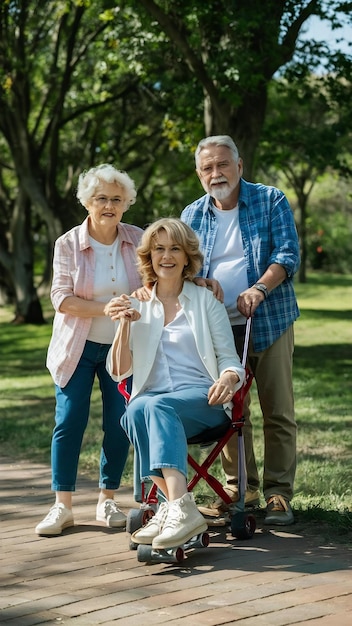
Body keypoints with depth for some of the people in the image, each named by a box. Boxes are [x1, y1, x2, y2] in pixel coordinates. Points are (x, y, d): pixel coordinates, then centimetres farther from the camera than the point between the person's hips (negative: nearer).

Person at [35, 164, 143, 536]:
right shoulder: (68, 244, -4)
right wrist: (104, 309, -22)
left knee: (119, 424, 1)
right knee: (69, 421, -4)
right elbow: (61, 298, -9)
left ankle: (107, 501, 16)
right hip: (78, 347, -1)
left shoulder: (138, 241, 0)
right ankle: (62, 506, 4)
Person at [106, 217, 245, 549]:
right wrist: (125, 325, -3)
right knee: (137, 409, -36)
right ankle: (179, 505, -42)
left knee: (155, 407, -36)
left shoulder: (205, 300, 13)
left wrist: (228, 379, -16)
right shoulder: (137, 305, 18)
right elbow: (119, 371, 12)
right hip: (152, 398, 2)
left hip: (202, 399, -2)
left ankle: (175, 507, -45)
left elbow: (230, 359, 8)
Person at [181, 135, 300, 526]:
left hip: (268, 323, -3)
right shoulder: (192, 216, 9)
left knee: (278, 413, -1)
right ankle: (239, 487, 19)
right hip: (217, 329, 3)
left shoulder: (271, 202, -1)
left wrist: (259, 289, -25)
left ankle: (278, 493, 6)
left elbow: (288, 255, -10)